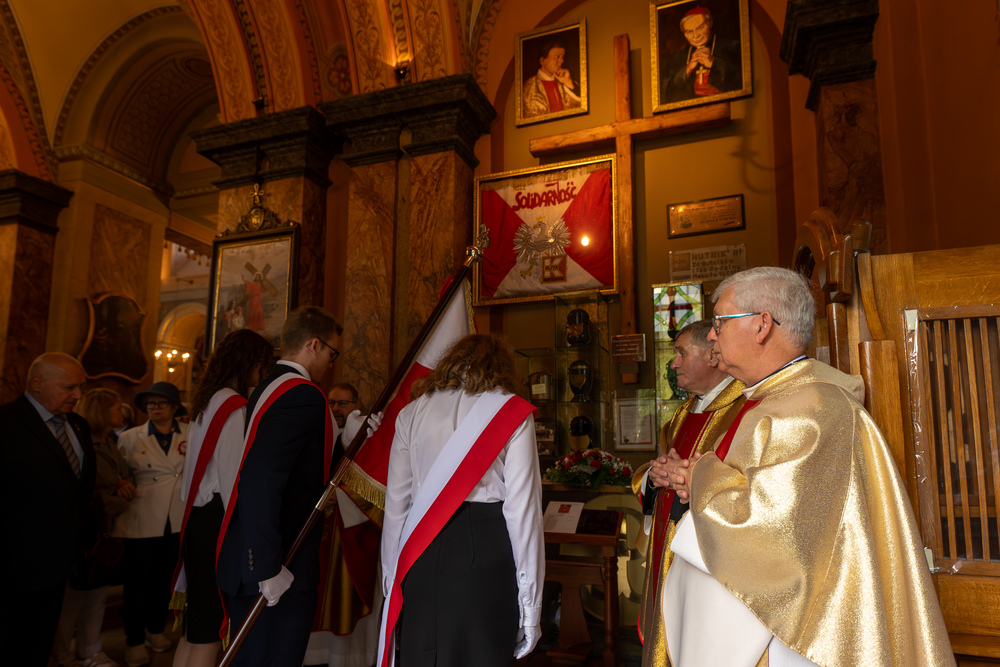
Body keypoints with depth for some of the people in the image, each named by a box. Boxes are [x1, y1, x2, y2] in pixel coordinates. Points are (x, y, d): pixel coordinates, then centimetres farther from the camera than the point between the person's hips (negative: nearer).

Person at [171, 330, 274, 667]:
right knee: (209, 633, -3)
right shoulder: (234, 405, -13)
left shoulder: (208, 402, 15)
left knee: (194, 628, 16)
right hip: (219, 520, -10)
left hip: (198, 518, 10)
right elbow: (233, 476, -17)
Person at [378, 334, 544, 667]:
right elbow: (521, 506, -5)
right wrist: (530, 602, -1)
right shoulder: (512, 411, 2)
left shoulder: (412, 412, 12)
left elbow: (395, 504, 10)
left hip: (420, 554, 3)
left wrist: (390, 578, 18)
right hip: (486, 549, -3)